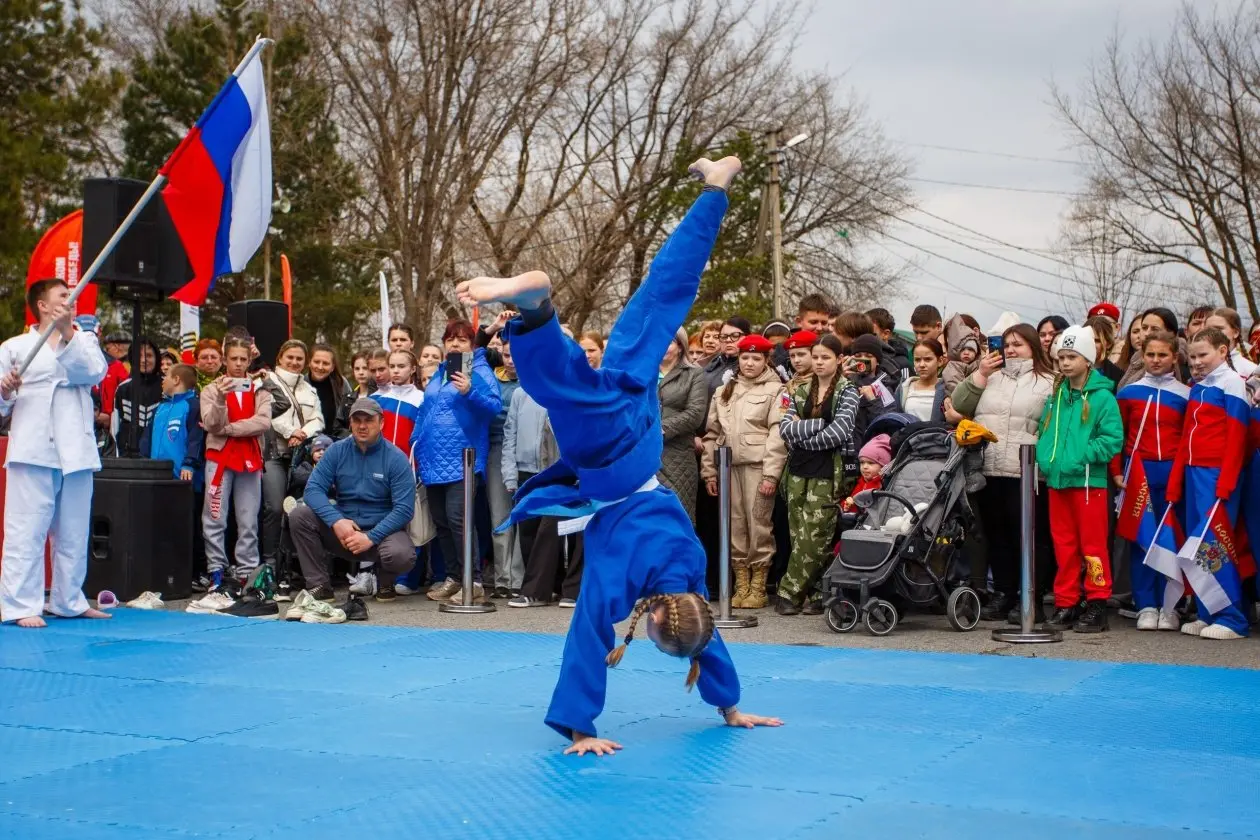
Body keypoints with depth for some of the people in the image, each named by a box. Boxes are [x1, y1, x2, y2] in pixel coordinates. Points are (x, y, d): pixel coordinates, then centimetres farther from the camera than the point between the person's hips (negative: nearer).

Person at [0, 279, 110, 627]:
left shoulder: (84, 340, 15)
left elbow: (94, 371, -6)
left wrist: (67, 334, -15)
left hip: (77, 450, 4)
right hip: (33, 450, -4)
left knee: (73, 533, 11)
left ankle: (69, 601, 22)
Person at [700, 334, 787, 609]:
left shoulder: (775, 390, 2)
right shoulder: (724, 391, 18)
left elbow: (778, 435, -6)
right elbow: (712, 433, 17)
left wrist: (771, 474, -13)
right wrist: (709, 471, 10)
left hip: (758, 465, -5)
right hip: (728, 465, 5)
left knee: (758, 524, -5)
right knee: (734, 525, 5)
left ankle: (758, 586, 3)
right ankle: (741, 584, 12)